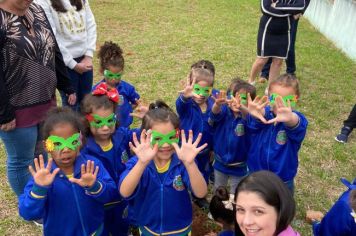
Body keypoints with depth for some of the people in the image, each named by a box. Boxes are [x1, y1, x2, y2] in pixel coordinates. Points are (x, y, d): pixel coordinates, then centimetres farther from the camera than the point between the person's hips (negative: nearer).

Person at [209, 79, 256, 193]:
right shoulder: (223, 111, -13)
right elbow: (216, 113, -36)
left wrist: (242, 108, -67)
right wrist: (218, 104, -61)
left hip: (239, 166, -2)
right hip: (220, 162, 2)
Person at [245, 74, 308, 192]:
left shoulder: (296, 119, -17)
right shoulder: (264, 114, -13)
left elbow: (295, 124, -42)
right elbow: (255, 121, -37)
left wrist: (290, 119, -68)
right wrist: (256, 114, -63)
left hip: (283, 182, -1)